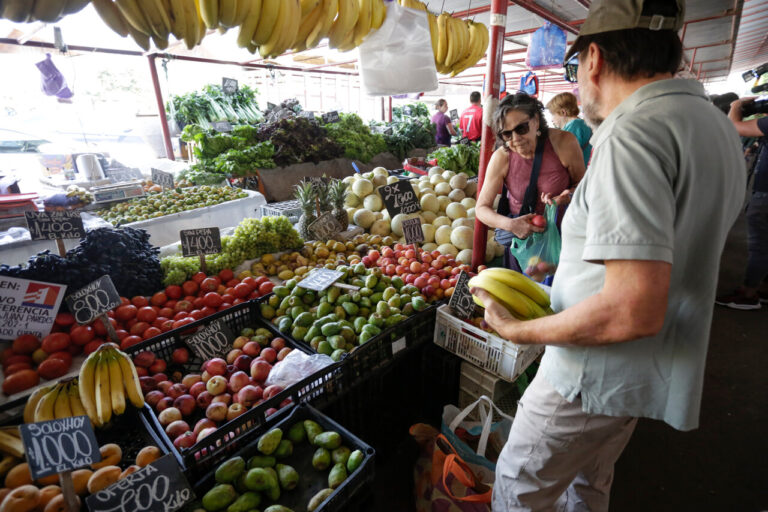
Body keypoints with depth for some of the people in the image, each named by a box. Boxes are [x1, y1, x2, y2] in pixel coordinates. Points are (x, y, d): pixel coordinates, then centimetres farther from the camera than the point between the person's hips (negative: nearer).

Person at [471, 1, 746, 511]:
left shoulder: (634, 131, -24)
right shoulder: (718, 124, 8)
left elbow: (633, 311, -33)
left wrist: (519, 330, -21)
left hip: (599, 370, -9)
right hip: (652, 370, 9)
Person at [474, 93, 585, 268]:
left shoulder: (564, 143, -18)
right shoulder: (501, 158, -18)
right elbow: (482, 208, -14)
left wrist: (568, 195, -25)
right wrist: (510, 224, -32)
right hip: (520, 234, 0)